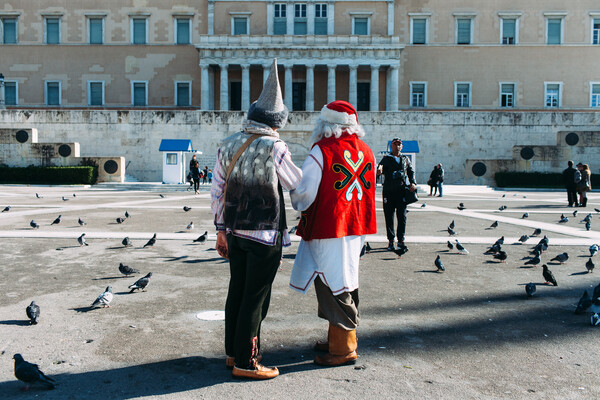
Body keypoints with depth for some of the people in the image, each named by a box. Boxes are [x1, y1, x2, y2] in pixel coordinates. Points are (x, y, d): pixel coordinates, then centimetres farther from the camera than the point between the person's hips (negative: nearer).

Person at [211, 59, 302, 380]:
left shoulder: (228, 145, 4)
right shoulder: (275, 148, -13)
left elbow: (217, 191, 6)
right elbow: (297, 184, -1)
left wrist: (221, 229, 13)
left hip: (235, 232, 6)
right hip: (265, 234, -6)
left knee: (237, 292, 16)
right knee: (255, 297, 2)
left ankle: (233, 351, 29)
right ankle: (245, 362, 12)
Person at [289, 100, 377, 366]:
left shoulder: (322, 150, -13)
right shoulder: (365, 151, 7)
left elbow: (304, 190, -12)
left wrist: (299, 205, 9)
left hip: (328, 227, -7)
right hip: (356, 226, 8)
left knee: (332, 287, 1)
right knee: (345, 284, 17)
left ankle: (344, 348, 8)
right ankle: (339, 338, 29)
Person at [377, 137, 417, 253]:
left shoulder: (405, 159, 17)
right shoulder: (386, 159, 9)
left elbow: (411, 171, 17)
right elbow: (381, 167, -7)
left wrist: (413, 183, -2)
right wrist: (379, 170, -32)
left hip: (402, 191, 1)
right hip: (388, 191, -1)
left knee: (402, 217, -1)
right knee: (389, 217, 1)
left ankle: (401, 240, 6)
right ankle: (391, 240, 11)